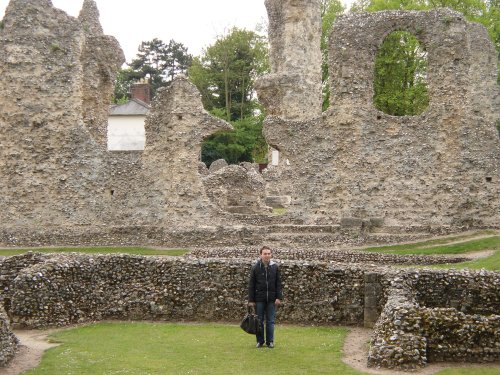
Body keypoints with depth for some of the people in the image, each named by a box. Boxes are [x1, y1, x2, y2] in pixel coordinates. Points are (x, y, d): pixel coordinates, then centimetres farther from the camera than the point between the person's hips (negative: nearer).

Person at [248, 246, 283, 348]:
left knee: (270, 321, 5)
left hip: (271, 299, 1)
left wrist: (279, 297, -4)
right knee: (259, 321, 5)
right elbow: (251, 285, 1)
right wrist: (251, 300, -3)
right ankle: (260, 341, 14)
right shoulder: (255, 267, -1)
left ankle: (270, 341, 13)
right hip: (259, 299, -1)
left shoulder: (275, 267, 3)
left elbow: (278, 283, 5)